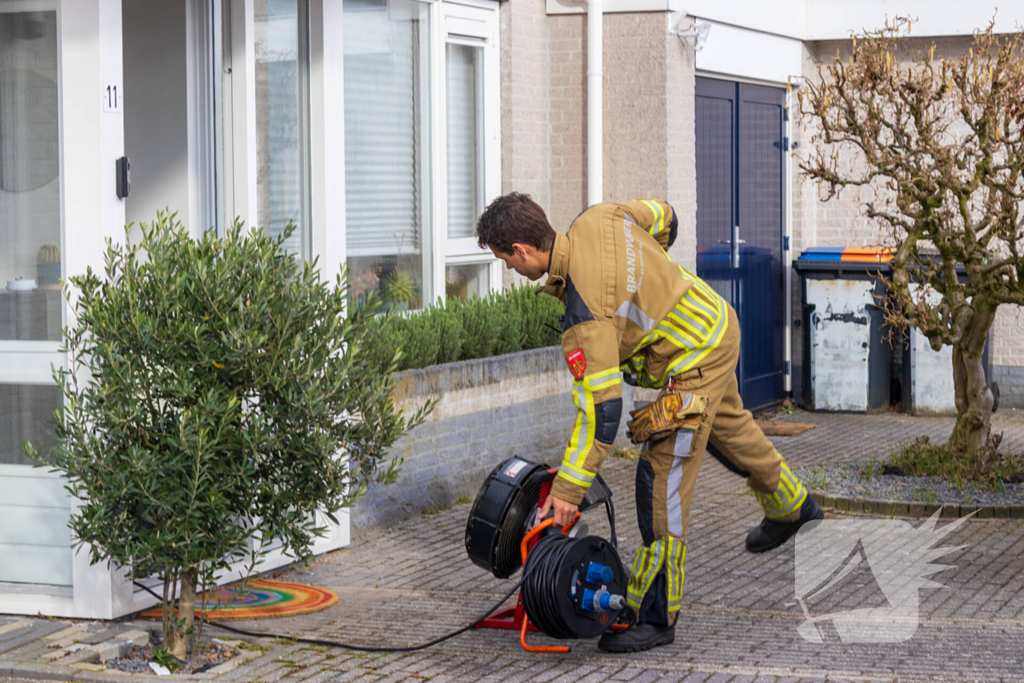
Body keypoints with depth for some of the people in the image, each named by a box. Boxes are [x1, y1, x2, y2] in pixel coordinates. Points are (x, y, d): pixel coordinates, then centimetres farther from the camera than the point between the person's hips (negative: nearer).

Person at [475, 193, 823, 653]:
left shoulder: (587, 315, -32)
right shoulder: (595, 219, -10)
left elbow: (600, 411, -33)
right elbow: (663, 219, 9)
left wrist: (568, 489, -27)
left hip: (694, 365, -10)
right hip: (715, 320, 10)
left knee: (663, 481, -6)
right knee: (727, 425, 34)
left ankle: (655, 616, 3)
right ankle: (789, 506, 60)